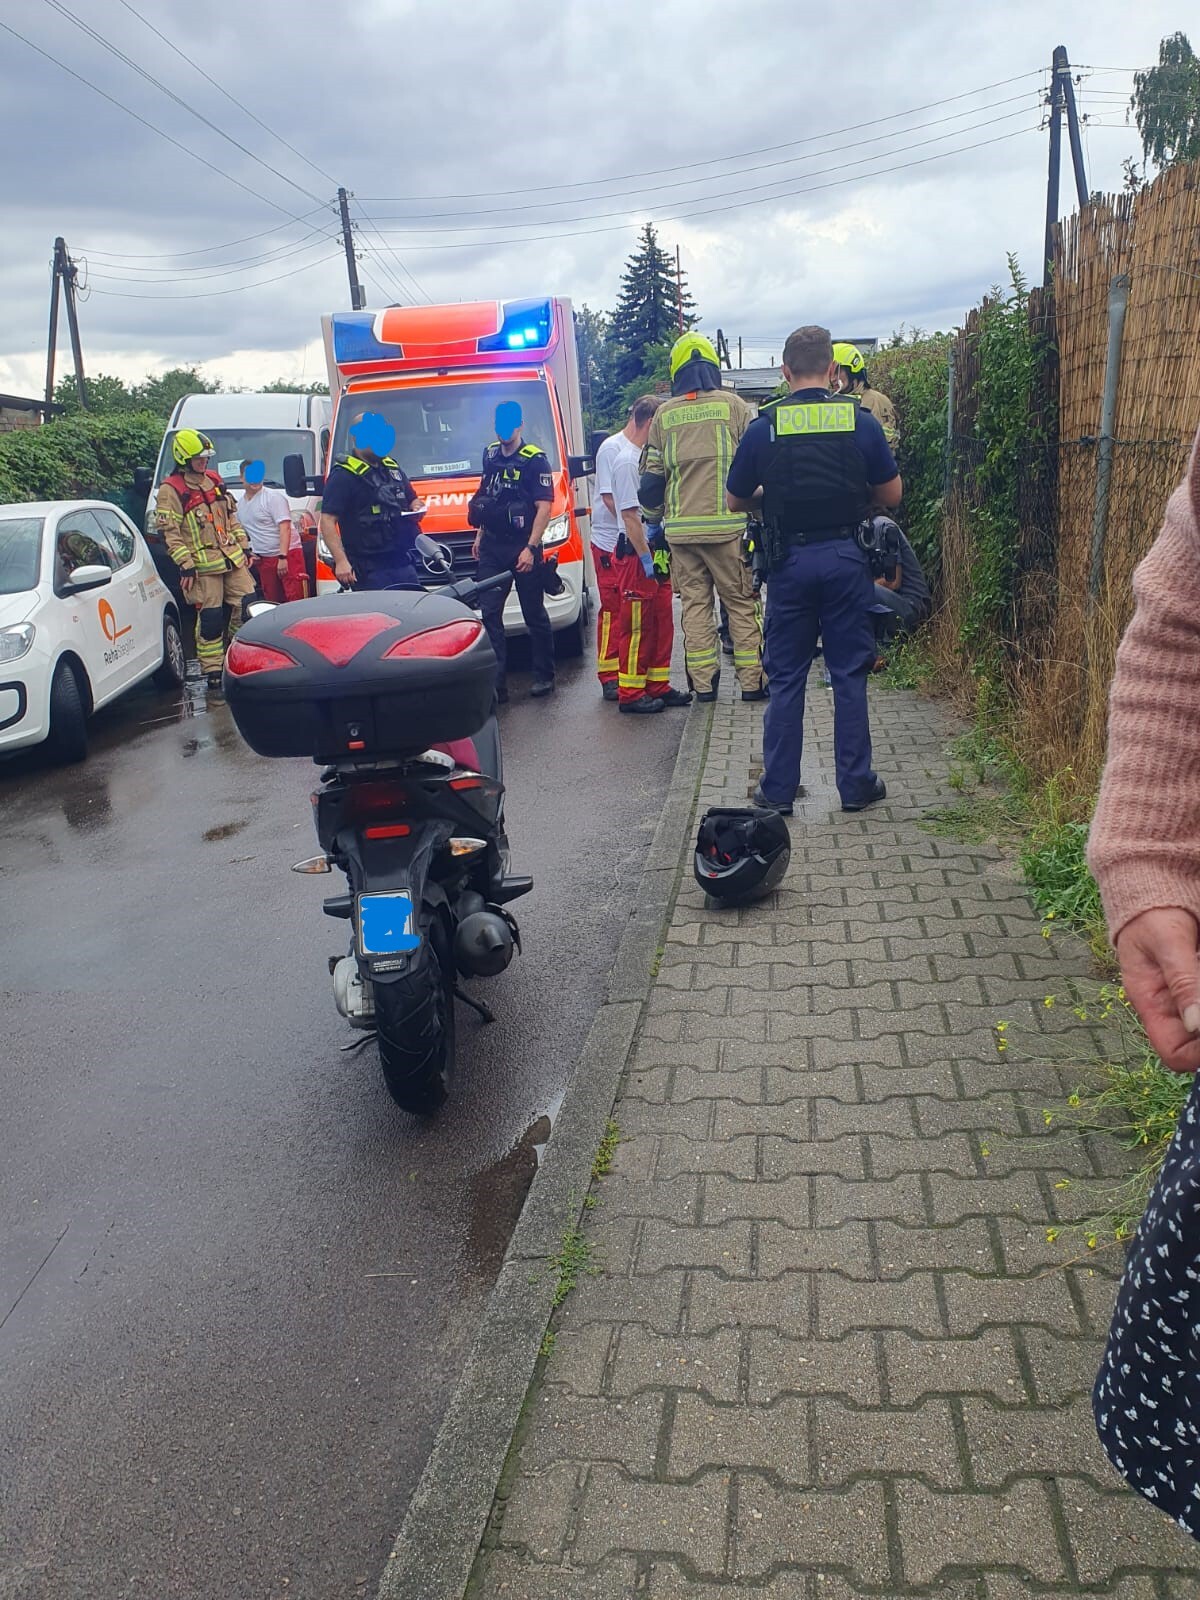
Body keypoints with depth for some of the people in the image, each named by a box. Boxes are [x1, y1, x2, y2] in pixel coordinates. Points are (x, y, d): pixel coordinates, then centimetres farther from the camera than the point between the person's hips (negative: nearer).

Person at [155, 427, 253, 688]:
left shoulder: (213, 481, 15)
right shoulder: (171, 490, -7)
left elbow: (232, 518, 22)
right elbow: (169, 533, -10)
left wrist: (244, 547, 16)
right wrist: (185, 565, -16)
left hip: (233, 559, 6)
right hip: (203, 566, -6)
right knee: (210, 618, -4)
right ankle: (213, 671, 6)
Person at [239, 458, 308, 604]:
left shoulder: (273, 497, -9)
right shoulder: (241, 503, 14)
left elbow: (285, 527, -16)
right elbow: (243, 532, 25)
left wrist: (282, 557, -23)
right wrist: (251, 554, 12)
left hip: (288, 553, -7)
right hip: (264, 559, 7)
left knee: (296, 598, -15)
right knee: (272, 601, 9)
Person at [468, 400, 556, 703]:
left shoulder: (534, 460, -8)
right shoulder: (490, 455, 12)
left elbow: (544, 507, -13)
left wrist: (531, 548, -20)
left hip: (522, 548, -6)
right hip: (491, 546, 6)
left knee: (534, 615, 4)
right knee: (488, 613, 0)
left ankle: (544, 676, 15)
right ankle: (495, 681, 1)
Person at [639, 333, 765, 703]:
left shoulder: (664, 414, 7)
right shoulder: (734, 405, 1)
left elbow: (652, 475, 10)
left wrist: (654, 519, 22)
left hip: (681, 529, 2)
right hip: (727, 525, -2)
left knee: (695, 603, 8)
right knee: (741, 602, 4)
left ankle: (703, 683, 8)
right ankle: (752, 681, 4)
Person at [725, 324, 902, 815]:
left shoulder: (763, 427, -3)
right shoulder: (860, 421, -2)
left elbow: (736, 501, 6)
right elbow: (891, 494, 5)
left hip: (791, 561, 0)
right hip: (846, 558, 0)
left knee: (786, 678, 8)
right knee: (849, 674, 8)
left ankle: (778, 789, 12)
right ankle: (856, 785, 14)